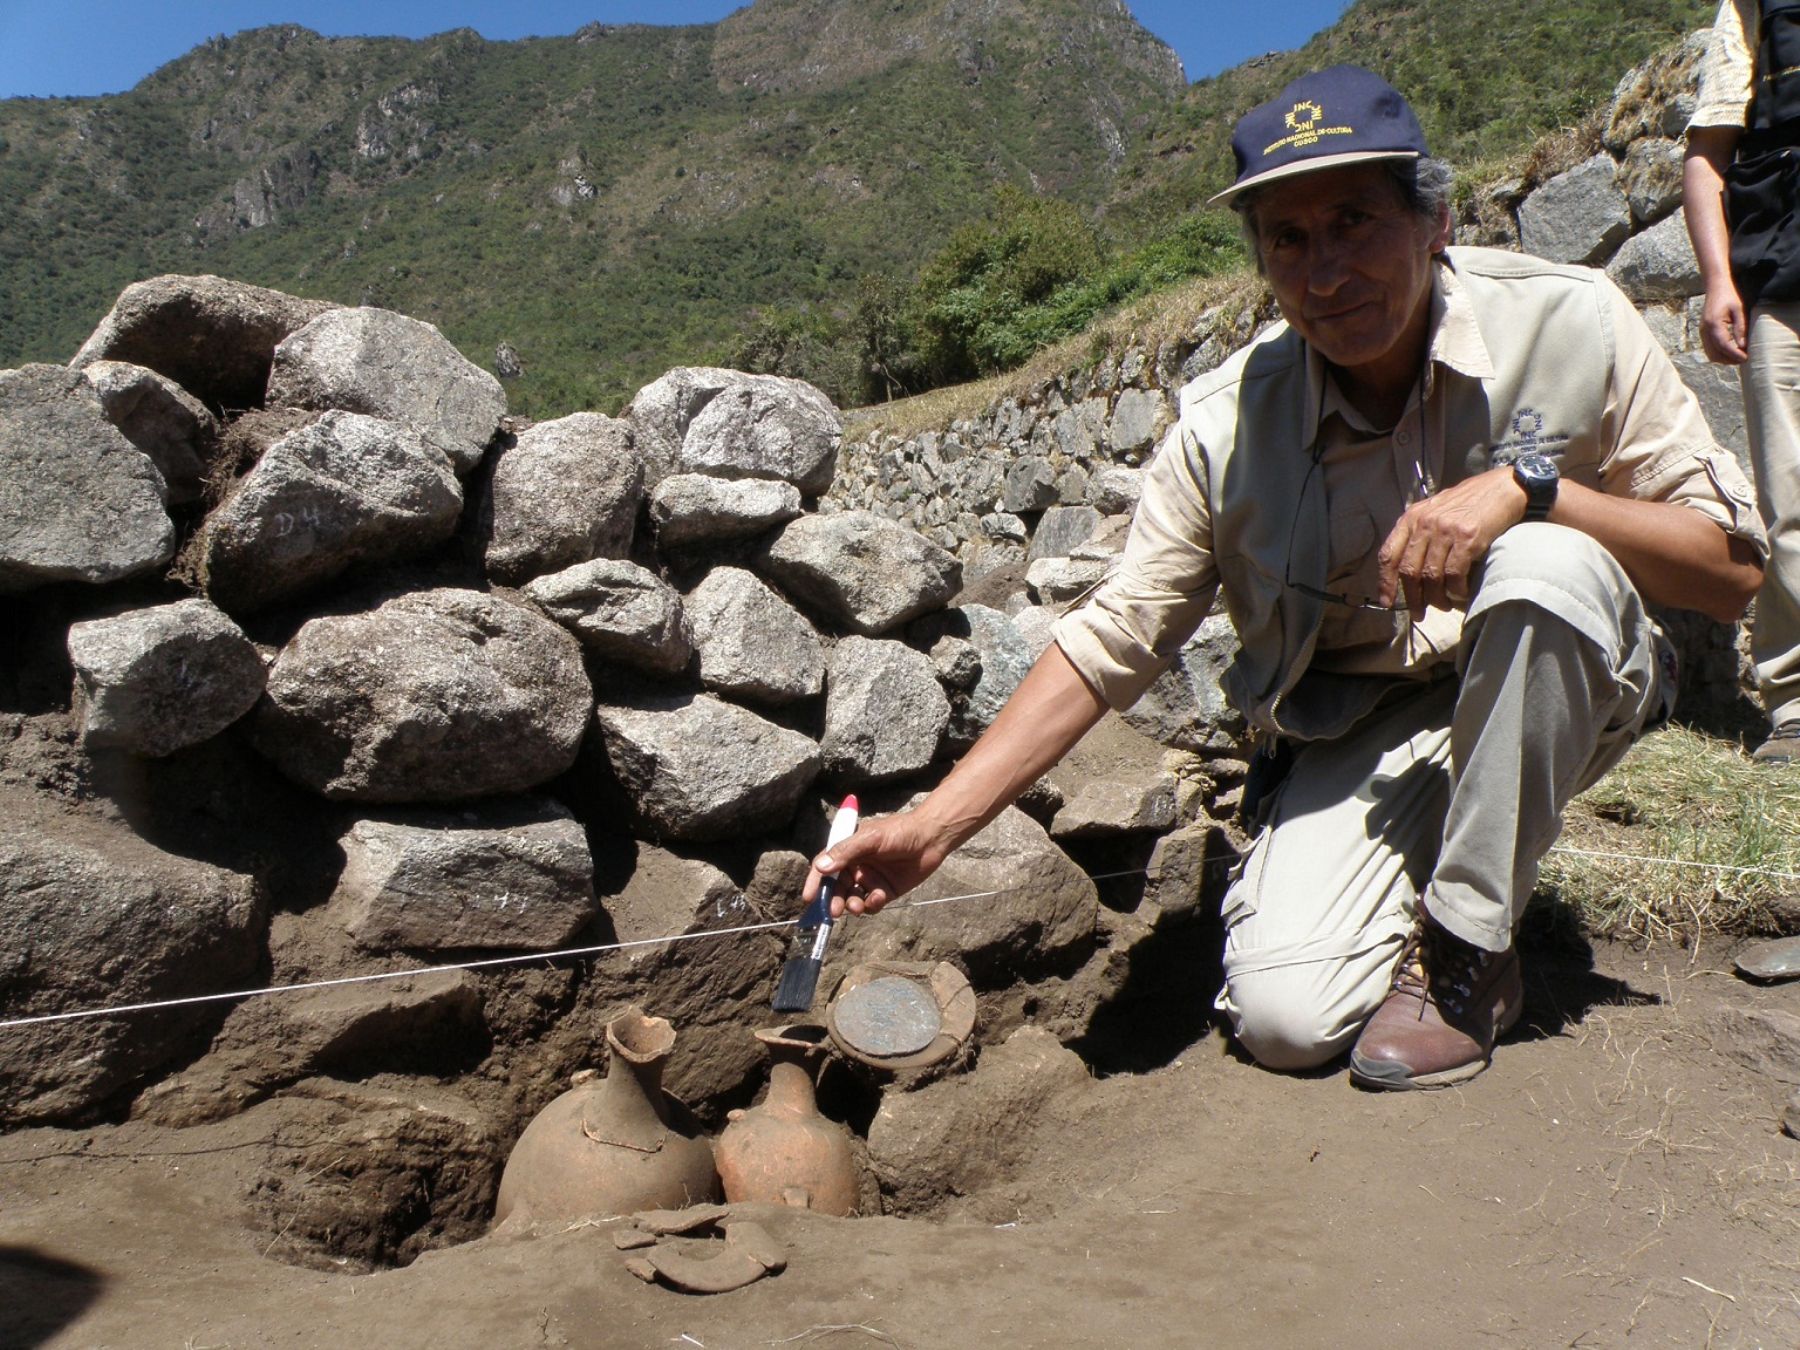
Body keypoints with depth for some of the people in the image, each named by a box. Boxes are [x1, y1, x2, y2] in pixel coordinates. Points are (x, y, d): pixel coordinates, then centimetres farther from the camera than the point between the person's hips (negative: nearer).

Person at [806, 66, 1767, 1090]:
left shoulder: (1569, 325, -15)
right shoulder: (1228, 426, -14)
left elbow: (1734, 570, -12)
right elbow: (1113, 638, -12)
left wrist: (1531, 487, -30)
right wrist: (934, 825, -18)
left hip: (1557, 689, 1)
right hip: (1356, 737, 0)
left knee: (1550, 565, -33)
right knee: (1284, 1018, -19)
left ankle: (1469, 948, -16)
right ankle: (1439, 868, 15)